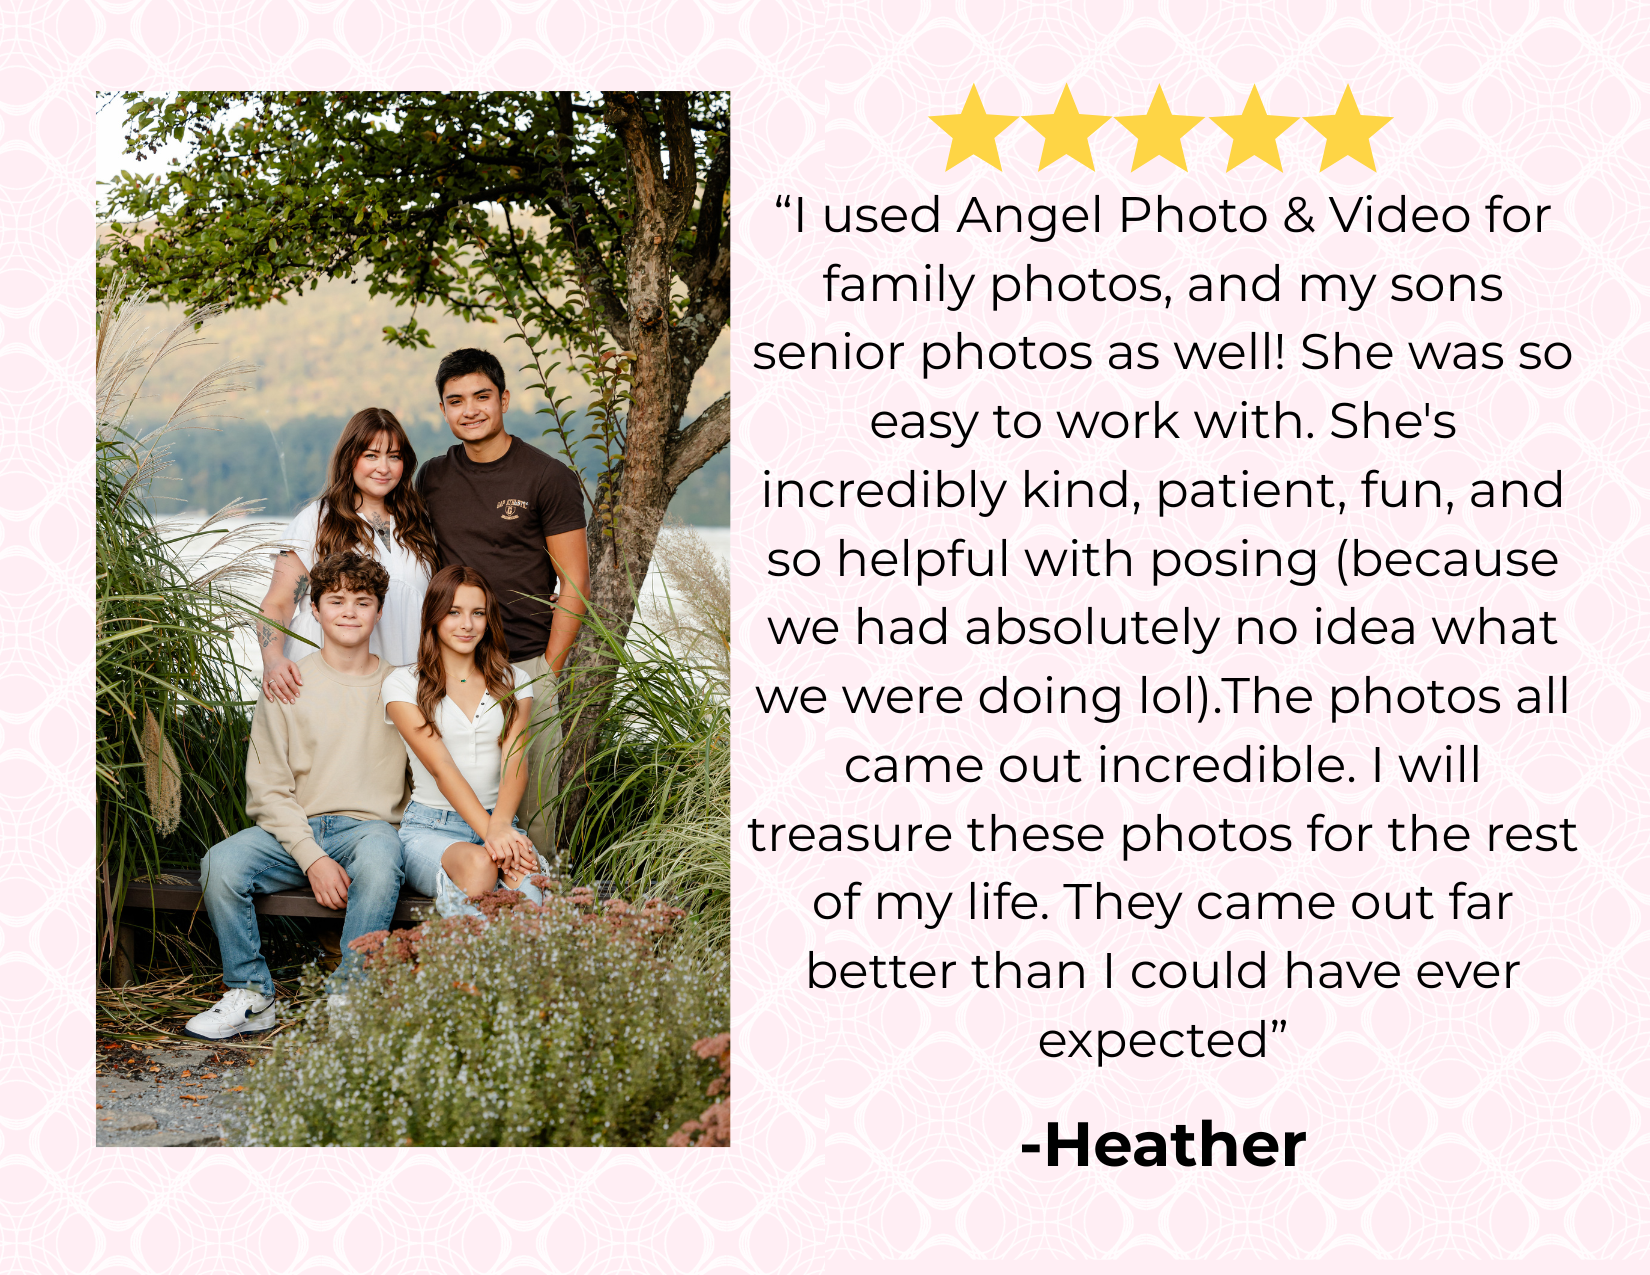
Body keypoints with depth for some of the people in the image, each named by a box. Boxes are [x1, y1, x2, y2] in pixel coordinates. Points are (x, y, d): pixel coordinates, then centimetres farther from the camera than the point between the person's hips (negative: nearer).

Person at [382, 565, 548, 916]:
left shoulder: (513, 682, 15)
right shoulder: (403, 685, 4)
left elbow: (514, 759, -1)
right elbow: (441, 767, -8)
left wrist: (501, 824, -24)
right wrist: (488, 832, -23)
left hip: (498, 819, 2)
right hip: (429, 827, -2)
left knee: (524, 873, -36)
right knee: (478, 864, -39)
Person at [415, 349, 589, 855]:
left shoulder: (549, 478, -2)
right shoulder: (432, 478, 10)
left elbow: (574, 584, -2)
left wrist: (546, 670, -7)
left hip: (525, 668, -4)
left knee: (531, 812, -3)